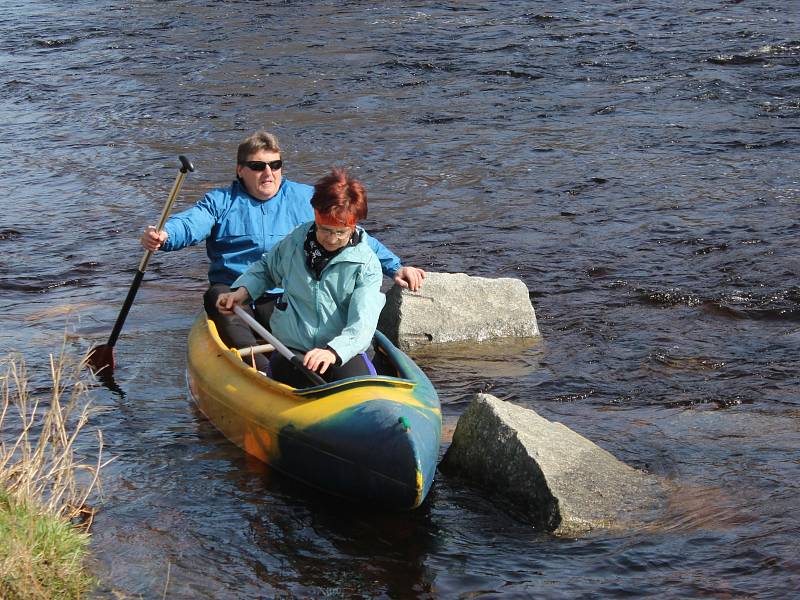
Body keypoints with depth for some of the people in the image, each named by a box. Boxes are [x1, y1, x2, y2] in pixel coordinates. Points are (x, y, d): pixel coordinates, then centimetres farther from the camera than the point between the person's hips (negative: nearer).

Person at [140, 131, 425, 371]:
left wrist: (393, 267, 4)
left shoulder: (306, 199, 16)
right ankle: (261, 370, -49)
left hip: (285, 298, 2)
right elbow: (190, 223, -6)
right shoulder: (221, 201, 13)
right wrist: (163, 236, -31)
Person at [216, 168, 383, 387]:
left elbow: (361, 327, -18)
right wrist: (243, 290, 11)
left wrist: (333, 352, -36)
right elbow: (266, 268, 30)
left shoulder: (366, 265, -6)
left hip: (343, 354, -1)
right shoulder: (296, 242, 6)